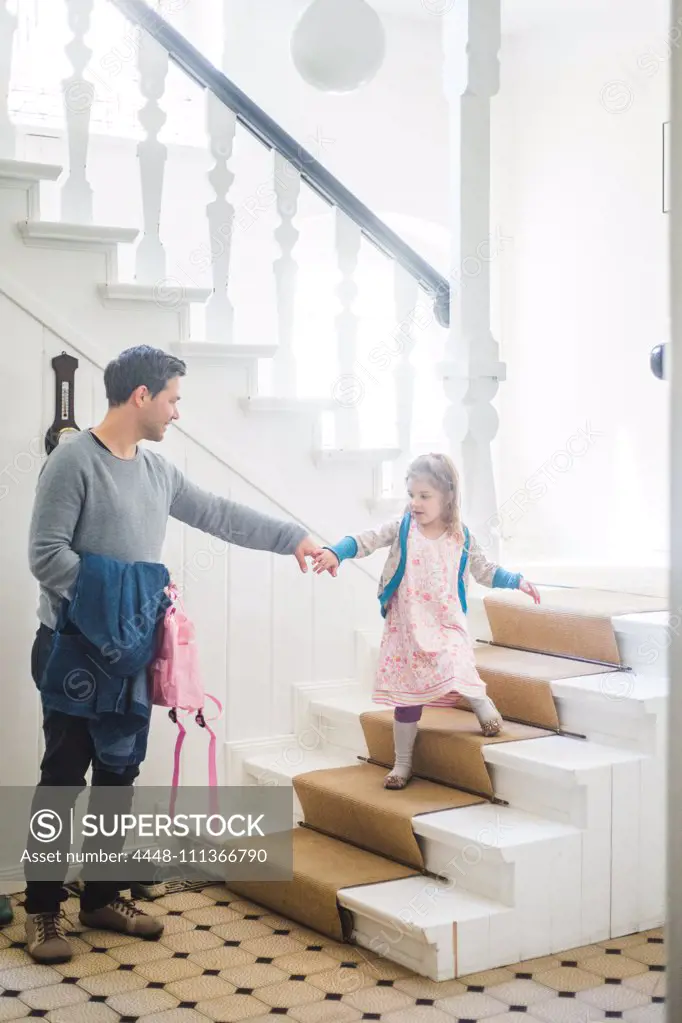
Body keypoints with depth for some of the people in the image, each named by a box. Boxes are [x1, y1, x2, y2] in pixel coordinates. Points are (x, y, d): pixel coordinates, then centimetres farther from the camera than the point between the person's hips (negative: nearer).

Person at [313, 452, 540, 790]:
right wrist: (336, 553, -28)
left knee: (455, 675, -24)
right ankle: (402, 763, 20)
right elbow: (366, 540, -12)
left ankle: (480, 701, 11)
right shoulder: (401, 528, -4)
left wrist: (517, 581, 3)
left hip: (446, 626, 0)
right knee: (407, 695, 6)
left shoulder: (461, 538, -1)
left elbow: (485, 571, 11)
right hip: (406, 629, 1)